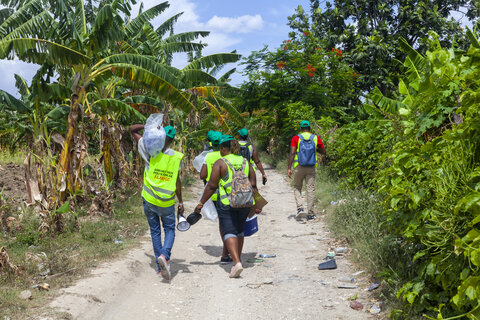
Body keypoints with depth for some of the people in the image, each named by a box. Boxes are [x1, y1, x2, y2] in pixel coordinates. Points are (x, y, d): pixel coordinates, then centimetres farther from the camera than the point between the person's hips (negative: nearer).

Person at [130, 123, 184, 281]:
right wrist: (180, 202, 3)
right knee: (170, 230, 12)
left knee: (155, 231, 13)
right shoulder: (176, 157, -6)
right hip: (167, 202, 0)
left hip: (149, 200, 0)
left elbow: (133, 129, -2)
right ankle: (164, 255, -15)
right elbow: (177, 181, -4)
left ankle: (160, 266, 14)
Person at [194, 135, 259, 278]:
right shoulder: (245, 162, 8)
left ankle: (236, 262, -19)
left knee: (229, 233, -3)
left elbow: (211, 186, -8)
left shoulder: (220, 163, -5)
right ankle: (237, 259, 27)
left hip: (226, 203, -5)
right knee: (239, 231, 20)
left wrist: (201, 203, -1)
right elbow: (253, 185, 6)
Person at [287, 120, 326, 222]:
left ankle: (300, 208, -4)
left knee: (297, 188, 13)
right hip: (311, 168, 1)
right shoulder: (316, 138, 4)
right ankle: (310, 214, 7)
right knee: (311, 189, 5)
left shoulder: (296, 138, -1)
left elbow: (292, 153, -9)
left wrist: (289, 168, -9)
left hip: (299, 167, -1)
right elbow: (324, 152, 11)